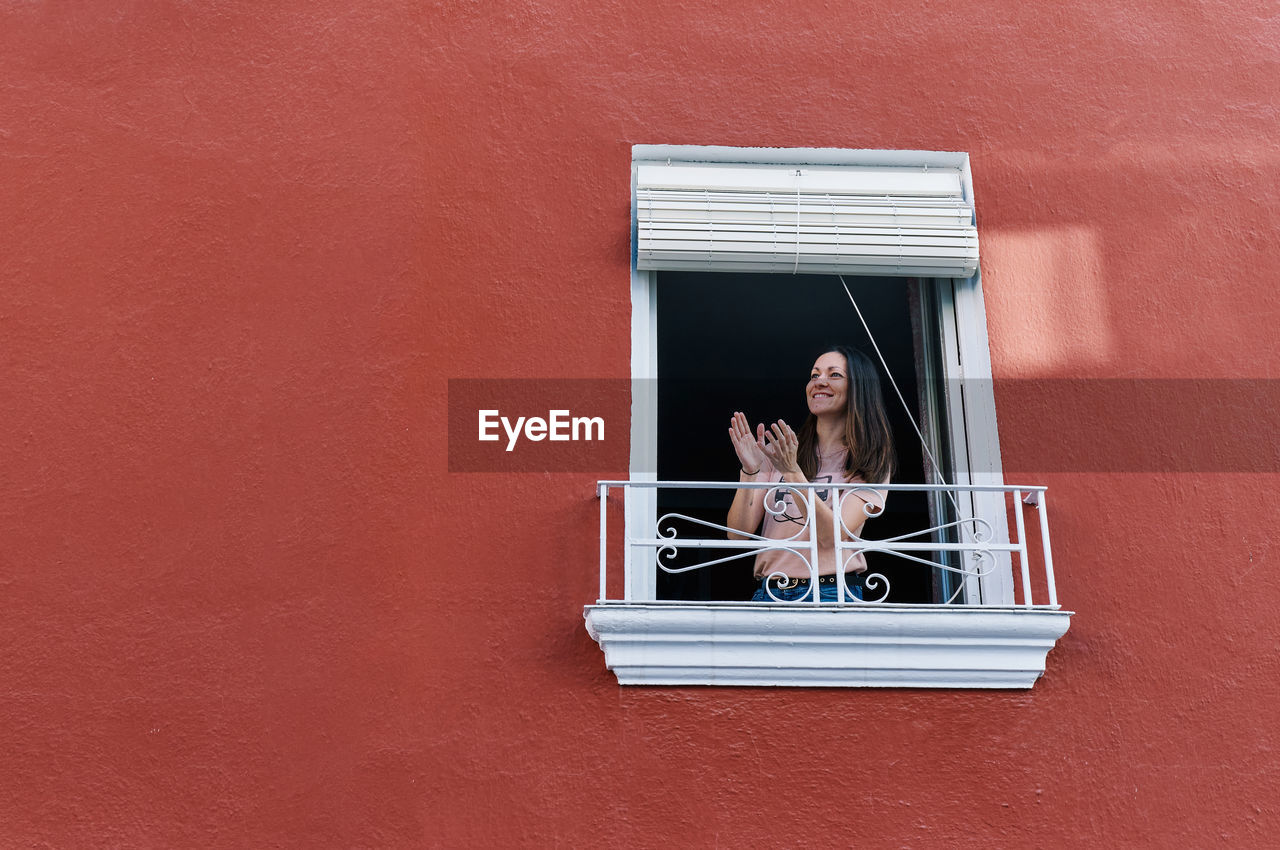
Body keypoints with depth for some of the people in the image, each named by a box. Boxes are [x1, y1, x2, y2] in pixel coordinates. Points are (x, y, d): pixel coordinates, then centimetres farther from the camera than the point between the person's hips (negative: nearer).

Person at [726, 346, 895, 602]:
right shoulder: (778, 451, 10)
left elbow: (832, 536, -11)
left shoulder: (871, 463, 4)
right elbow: (738, 533, 2)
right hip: (769, 591, 1)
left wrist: (792, 472, -19)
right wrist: (749, 472, -12)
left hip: (829, 590, -1)